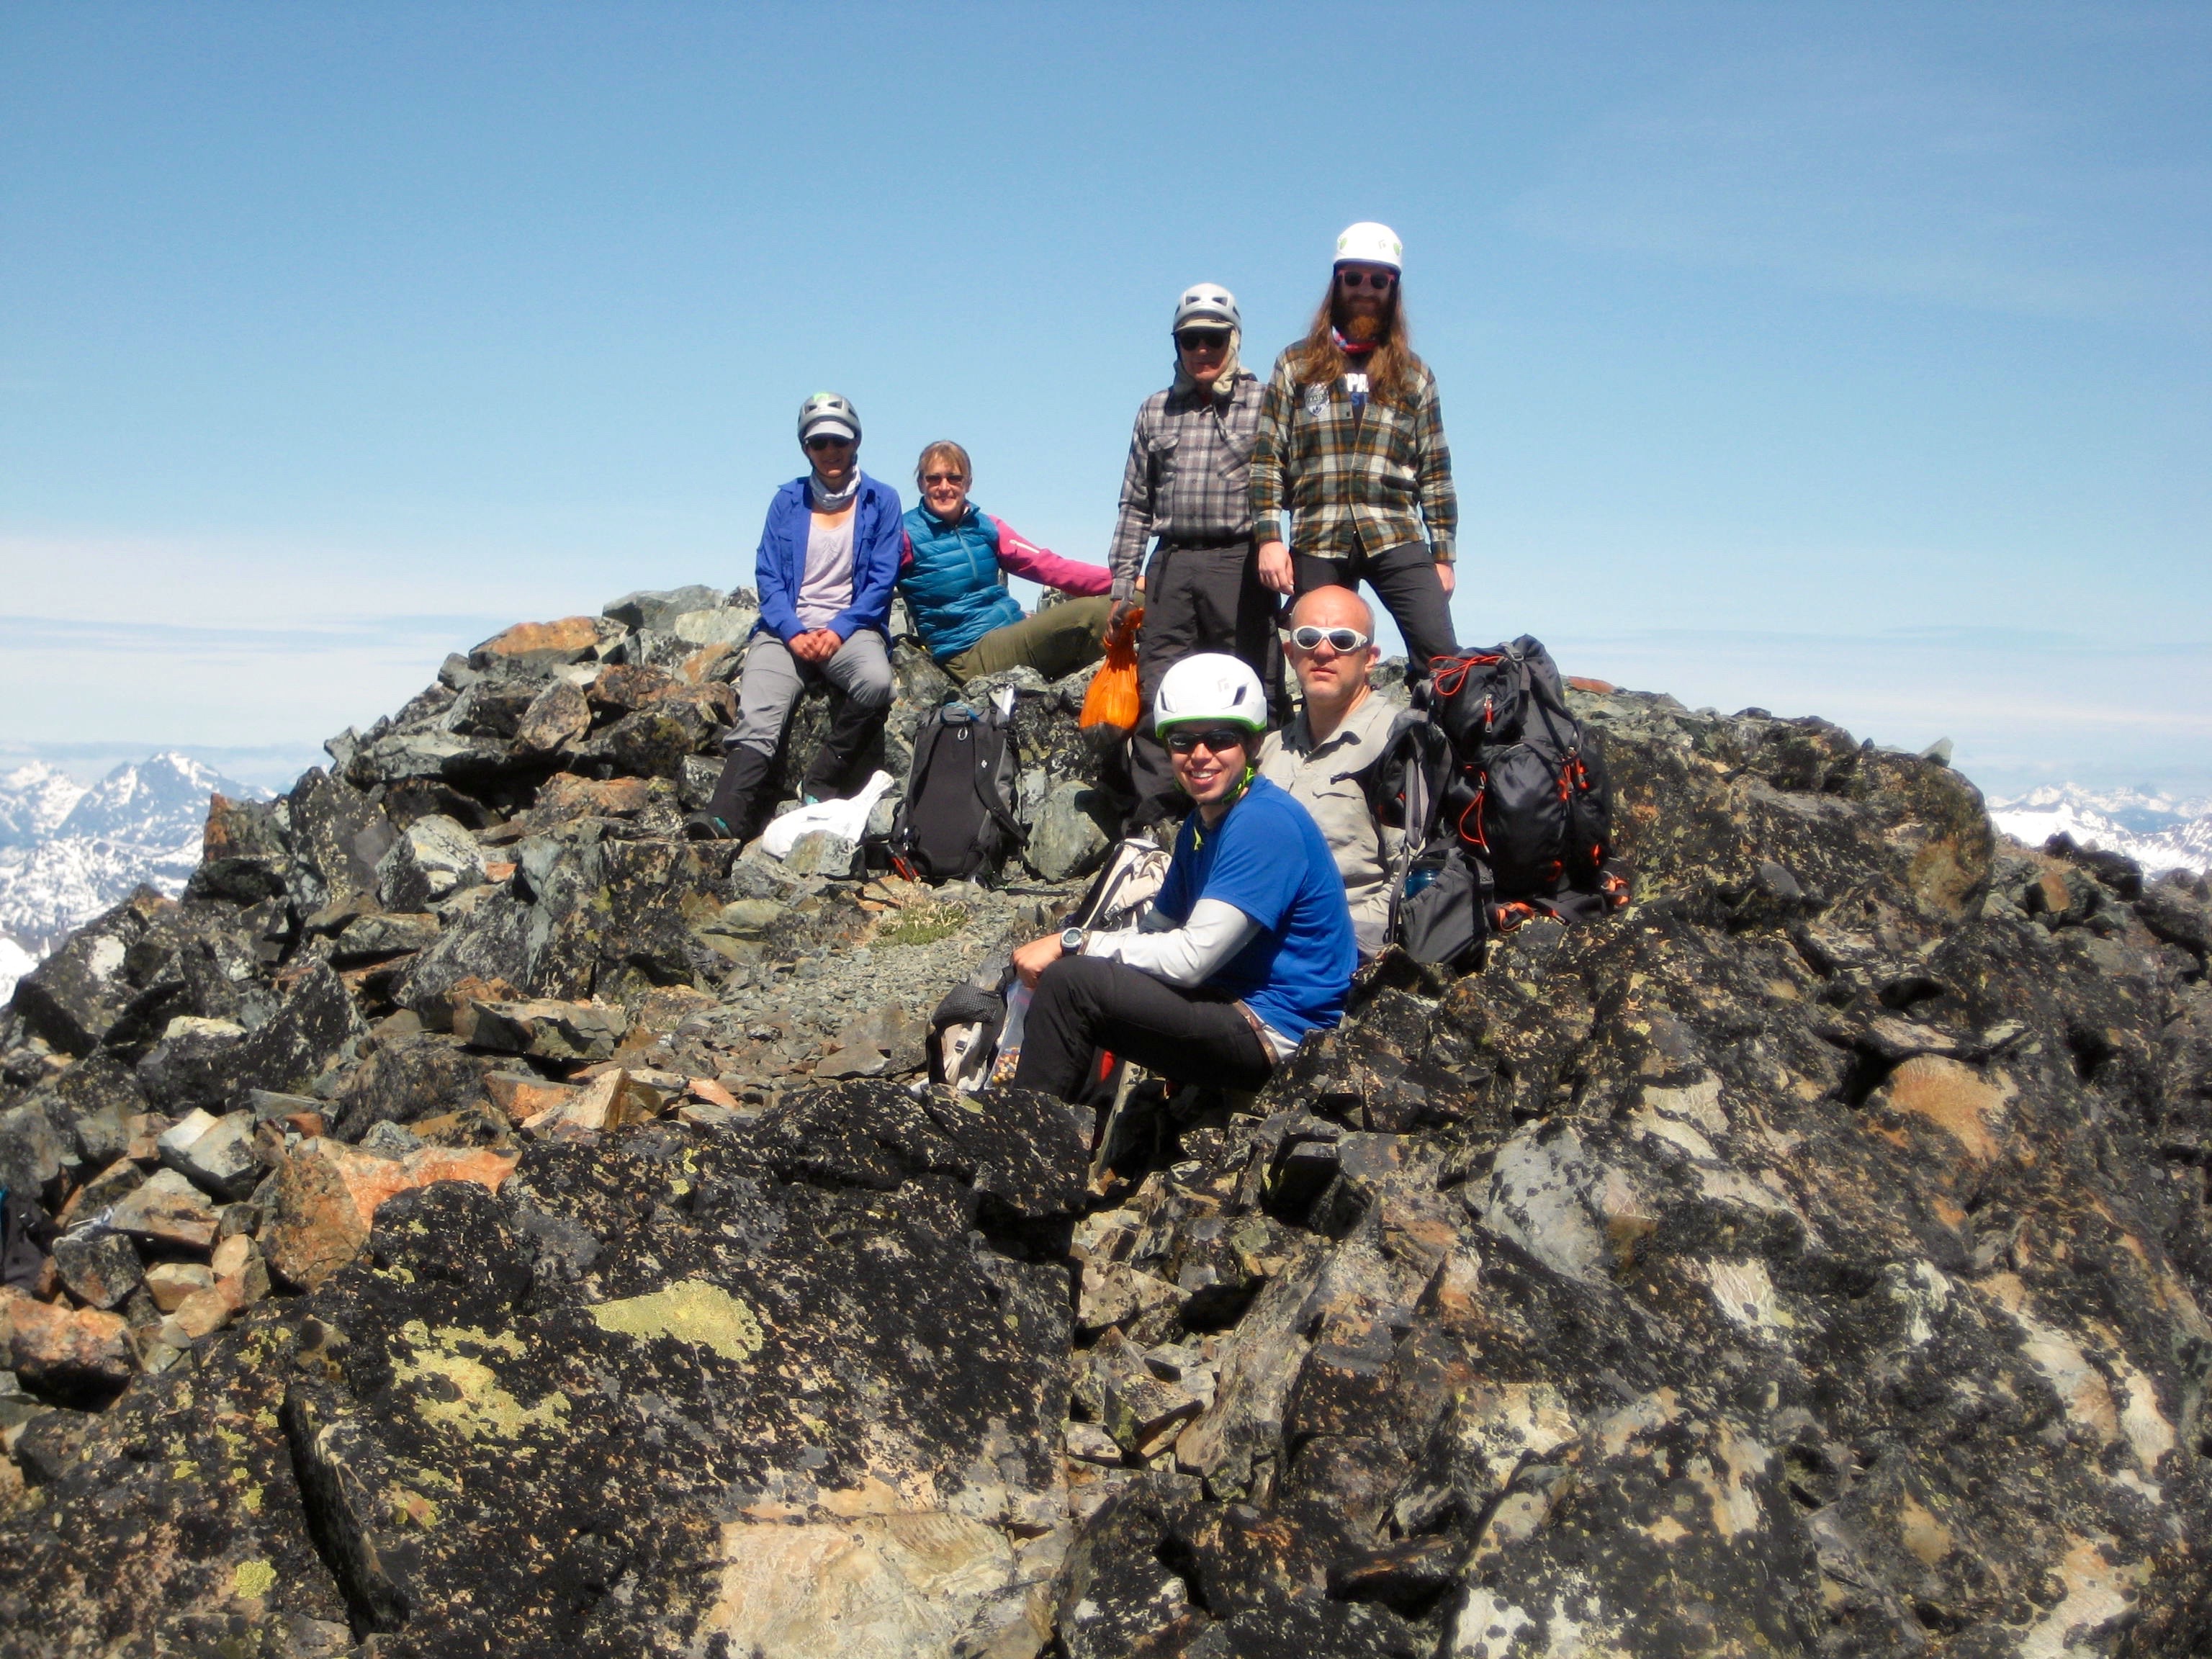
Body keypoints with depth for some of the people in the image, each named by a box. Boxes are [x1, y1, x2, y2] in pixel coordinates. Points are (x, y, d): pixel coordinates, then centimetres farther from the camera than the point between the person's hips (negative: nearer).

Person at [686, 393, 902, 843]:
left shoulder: (881, 500, 9)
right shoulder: (788, 501, 13)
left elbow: (881, 581, 2)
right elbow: (767, 576, 6)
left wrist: (839, 630, -12)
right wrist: (793, 633, -11)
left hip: (851, 627, -1)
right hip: (788, 629, 1)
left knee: (875, 681, -35)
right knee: (757, 715, -25)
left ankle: (821, 786, -20)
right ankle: (726, 817, -42)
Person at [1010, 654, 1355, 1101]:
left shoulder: (1266, 823, -18)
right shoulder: (1199, 826, 13)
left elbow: (1192, 956, -22)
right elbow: (1155, 930, 15)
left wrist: (1071, 944, -14)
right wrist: (1060, 949, -3)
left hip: (1277, 1033, -10)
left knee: (1070, 983, -20)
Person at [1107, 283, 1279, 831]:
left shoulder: (1262, 403, 7)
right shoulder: (1156, 411, 18)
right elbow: (1136, 503, 18)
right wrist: (1123, 581, 12)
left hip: (1238, 562, -3)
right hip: (1171, 564, 3)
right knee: (1158, 691, -2)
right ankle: (1153, 814, 0)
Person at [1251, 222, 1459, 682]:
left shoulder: (1414, 375, 16)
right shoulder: (1296, 365, 13)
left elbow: (1435, 472, 13)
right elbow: (1267, 459, 7)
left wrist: (1442, 555, 7)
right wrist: (1269, 537, -5)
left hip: (1396, 539, 1)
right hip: (1317, 542, 0)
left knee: (1439, 655, -15)